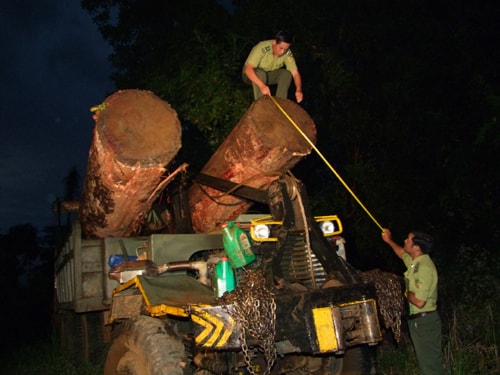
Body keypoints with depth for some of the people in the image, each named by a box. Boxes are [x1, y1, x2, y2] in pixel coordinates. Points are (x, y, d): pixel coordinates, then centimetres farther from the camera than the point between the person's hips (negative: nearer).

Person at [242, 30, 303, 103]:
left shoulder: (287, 53, -20)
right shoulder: (262, 48, -33)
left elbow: (295, 73, -21)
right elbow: (248, 69, -41)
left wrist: (299, 90, -41)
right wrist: (262, 85, -54)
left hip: (269, 75, 4)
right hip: (251, 75, -4)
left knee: (286, 74, -22)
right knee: (260, 73, -36)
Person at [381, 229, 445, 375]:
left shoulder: (424, 267, -24)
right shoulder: (416, 261, 6)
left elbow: (419, 302, -28)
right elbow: (402, 254, 33)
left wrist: (406, 293, -12)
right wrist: (389, 241, 37)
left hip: (424, 321, -10)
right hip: (417, 320, 10)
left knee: (430, 363, -4)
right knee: (426, 360, 17)